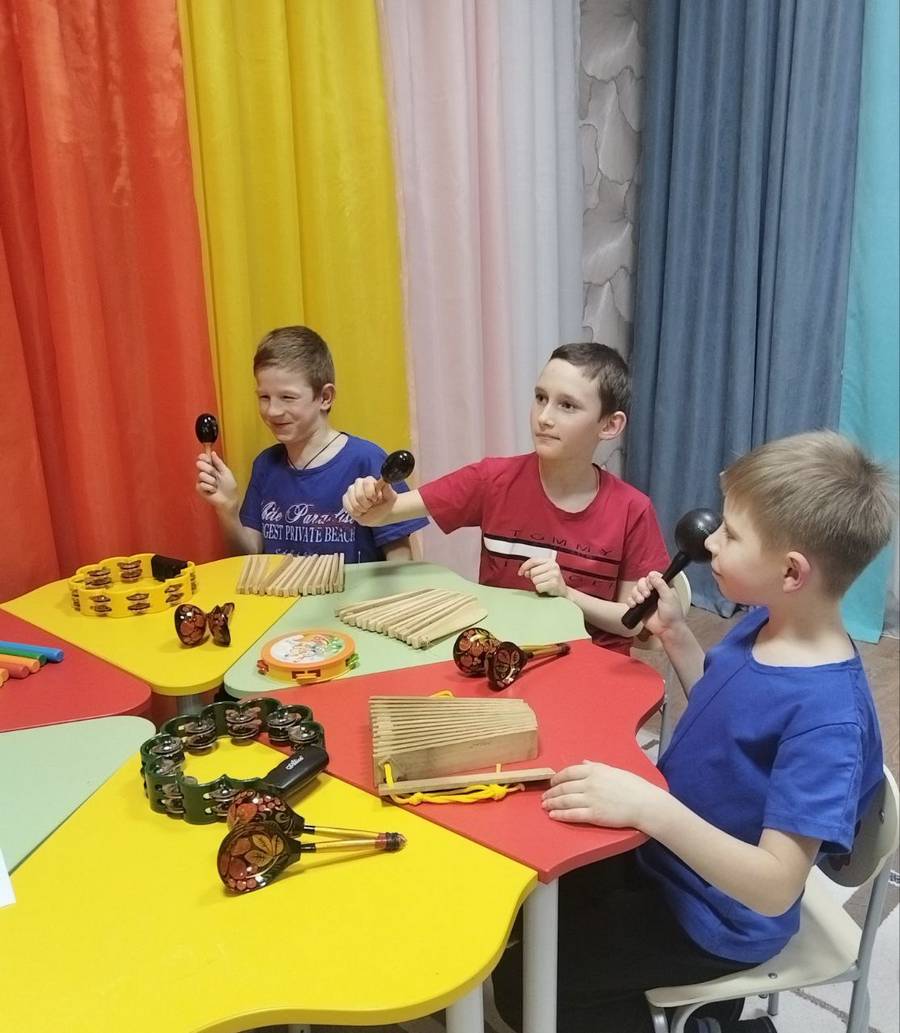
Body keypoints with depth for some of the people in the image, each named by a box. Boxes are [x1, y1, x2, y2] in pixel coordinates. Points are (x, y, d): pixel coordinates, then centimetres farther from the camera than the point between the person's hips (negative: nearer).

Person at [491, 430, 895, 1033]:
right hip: (666, 850, 8)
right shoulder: (764, 624, -7)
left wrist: (651, 806, -42)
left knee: (525, 983, -6)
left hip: (714, 919, -8)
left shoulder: (828, 716, -32)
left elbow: (776, 887, -32)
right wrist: (675, 634, -3)